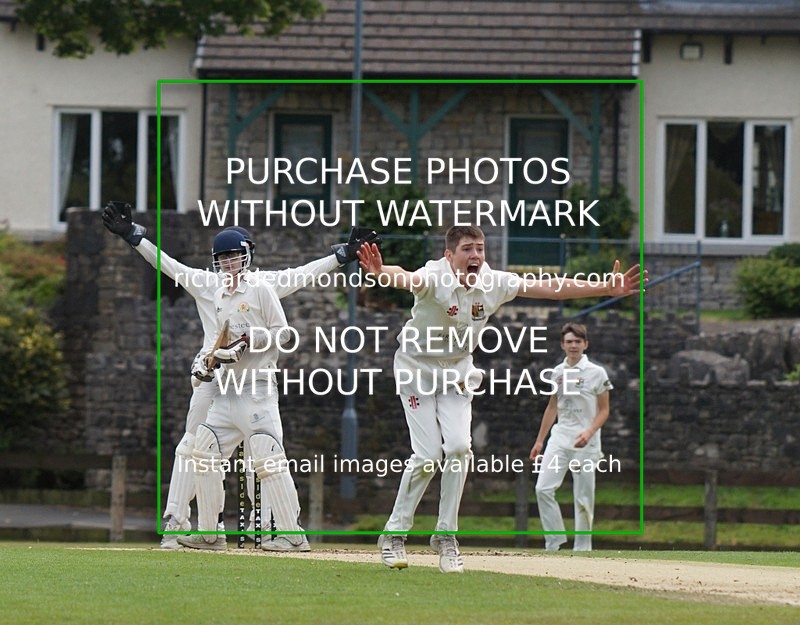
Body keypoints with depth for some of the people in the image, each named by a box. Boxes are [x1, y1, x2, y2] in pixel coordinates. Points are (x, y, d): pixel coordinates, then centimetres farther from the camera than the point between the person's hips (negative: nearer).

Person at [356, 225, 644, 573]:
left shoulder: (494, 283, -13)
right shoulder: (435, 278, -28)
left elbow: (550, 289, -13)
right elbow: (407, 280, -51)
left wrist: (607, 289, -20)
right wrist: (381, 273, -76)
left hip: (457, 370, 4)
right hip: (417, 367, -4)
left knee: (458, 447, -12)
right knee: (428, 454, -12)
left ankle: (446, 535, 1)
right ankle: (394, 534, 5)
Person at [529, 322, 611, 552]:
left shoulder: (597, 373, -2)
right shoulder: (558, 372, 11)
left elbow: (603, 410, -1)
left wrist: (589, 432, -18)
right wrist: (539, 441, 19)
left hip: (585, 441, -4)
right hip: (559, 437, 4)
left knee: (583, 497, -2)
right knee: (543, 489, -8)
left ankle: (582, 547, 7)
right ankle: (554, 541, -1)